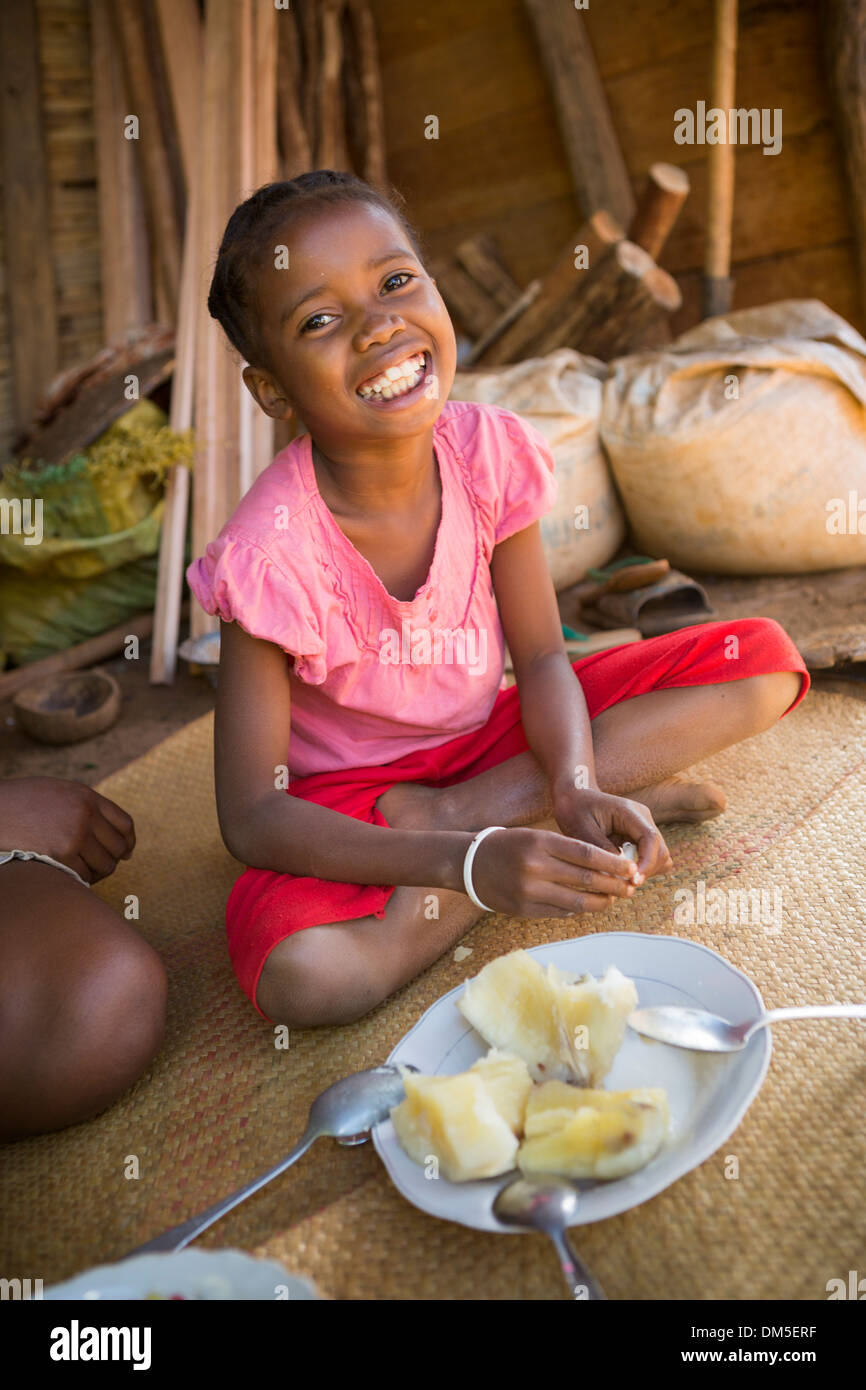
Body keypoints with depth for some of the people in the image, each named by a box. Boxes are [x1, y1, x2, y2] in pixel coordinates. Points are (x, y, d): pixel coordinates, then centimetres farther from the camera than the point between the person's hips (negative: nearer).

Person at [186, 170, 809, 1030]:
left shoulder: (490, 451, -14)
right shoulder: (271, 552, -26)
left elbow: (541, 660, -7)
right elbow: (251, 817, -24)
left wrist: (576, 788, -29)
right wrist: (475, 863, -36)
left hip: (488, 738, 5)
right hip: (345, 791, -4)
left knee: (765, 661, -8)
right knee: (300, 978, -37)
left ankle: (449, 812, -15)